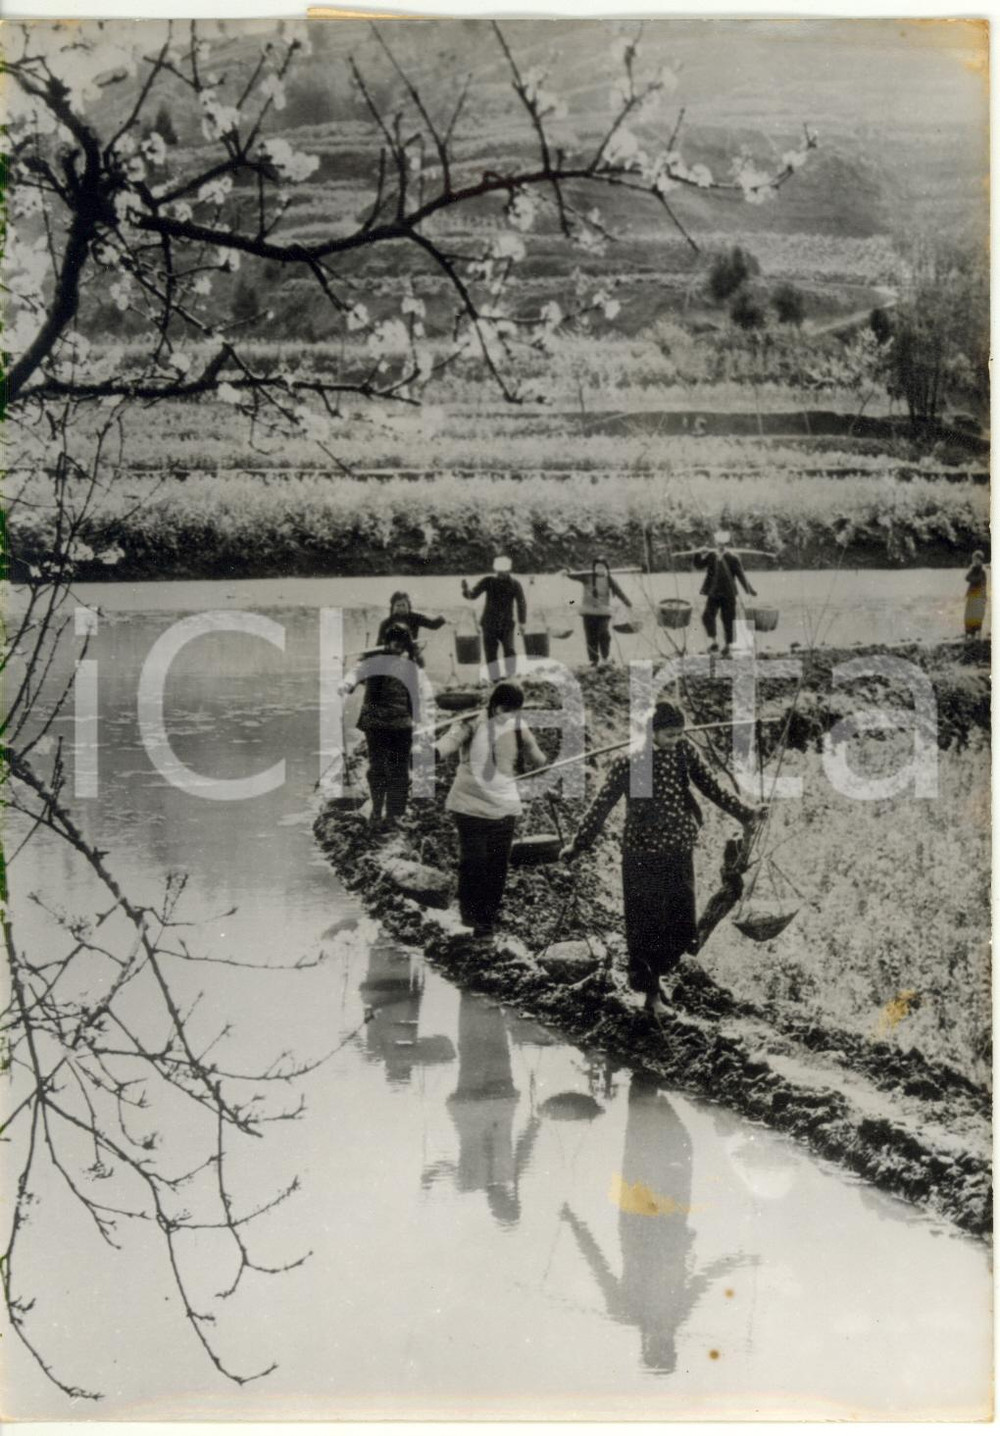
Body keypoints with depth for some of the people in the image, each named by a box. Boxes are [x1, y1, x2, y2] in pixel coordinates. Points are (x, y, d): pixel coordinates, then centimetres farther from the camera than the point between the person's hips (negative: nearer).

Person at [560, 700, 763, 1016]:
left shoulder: (684, 751, -2)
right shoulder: (628, 762, -13)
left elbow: (711, 788, 8)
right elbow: (602, 805, -8)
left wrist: (745, 813, 5)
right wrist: (577, 844, -8)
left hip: (679, 850, 4)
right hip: (642, 853, -4)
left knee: (679, 920, 7)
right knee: (647, 923, 2)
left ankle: (657, 968, 33)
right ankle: (651, 993, 12)